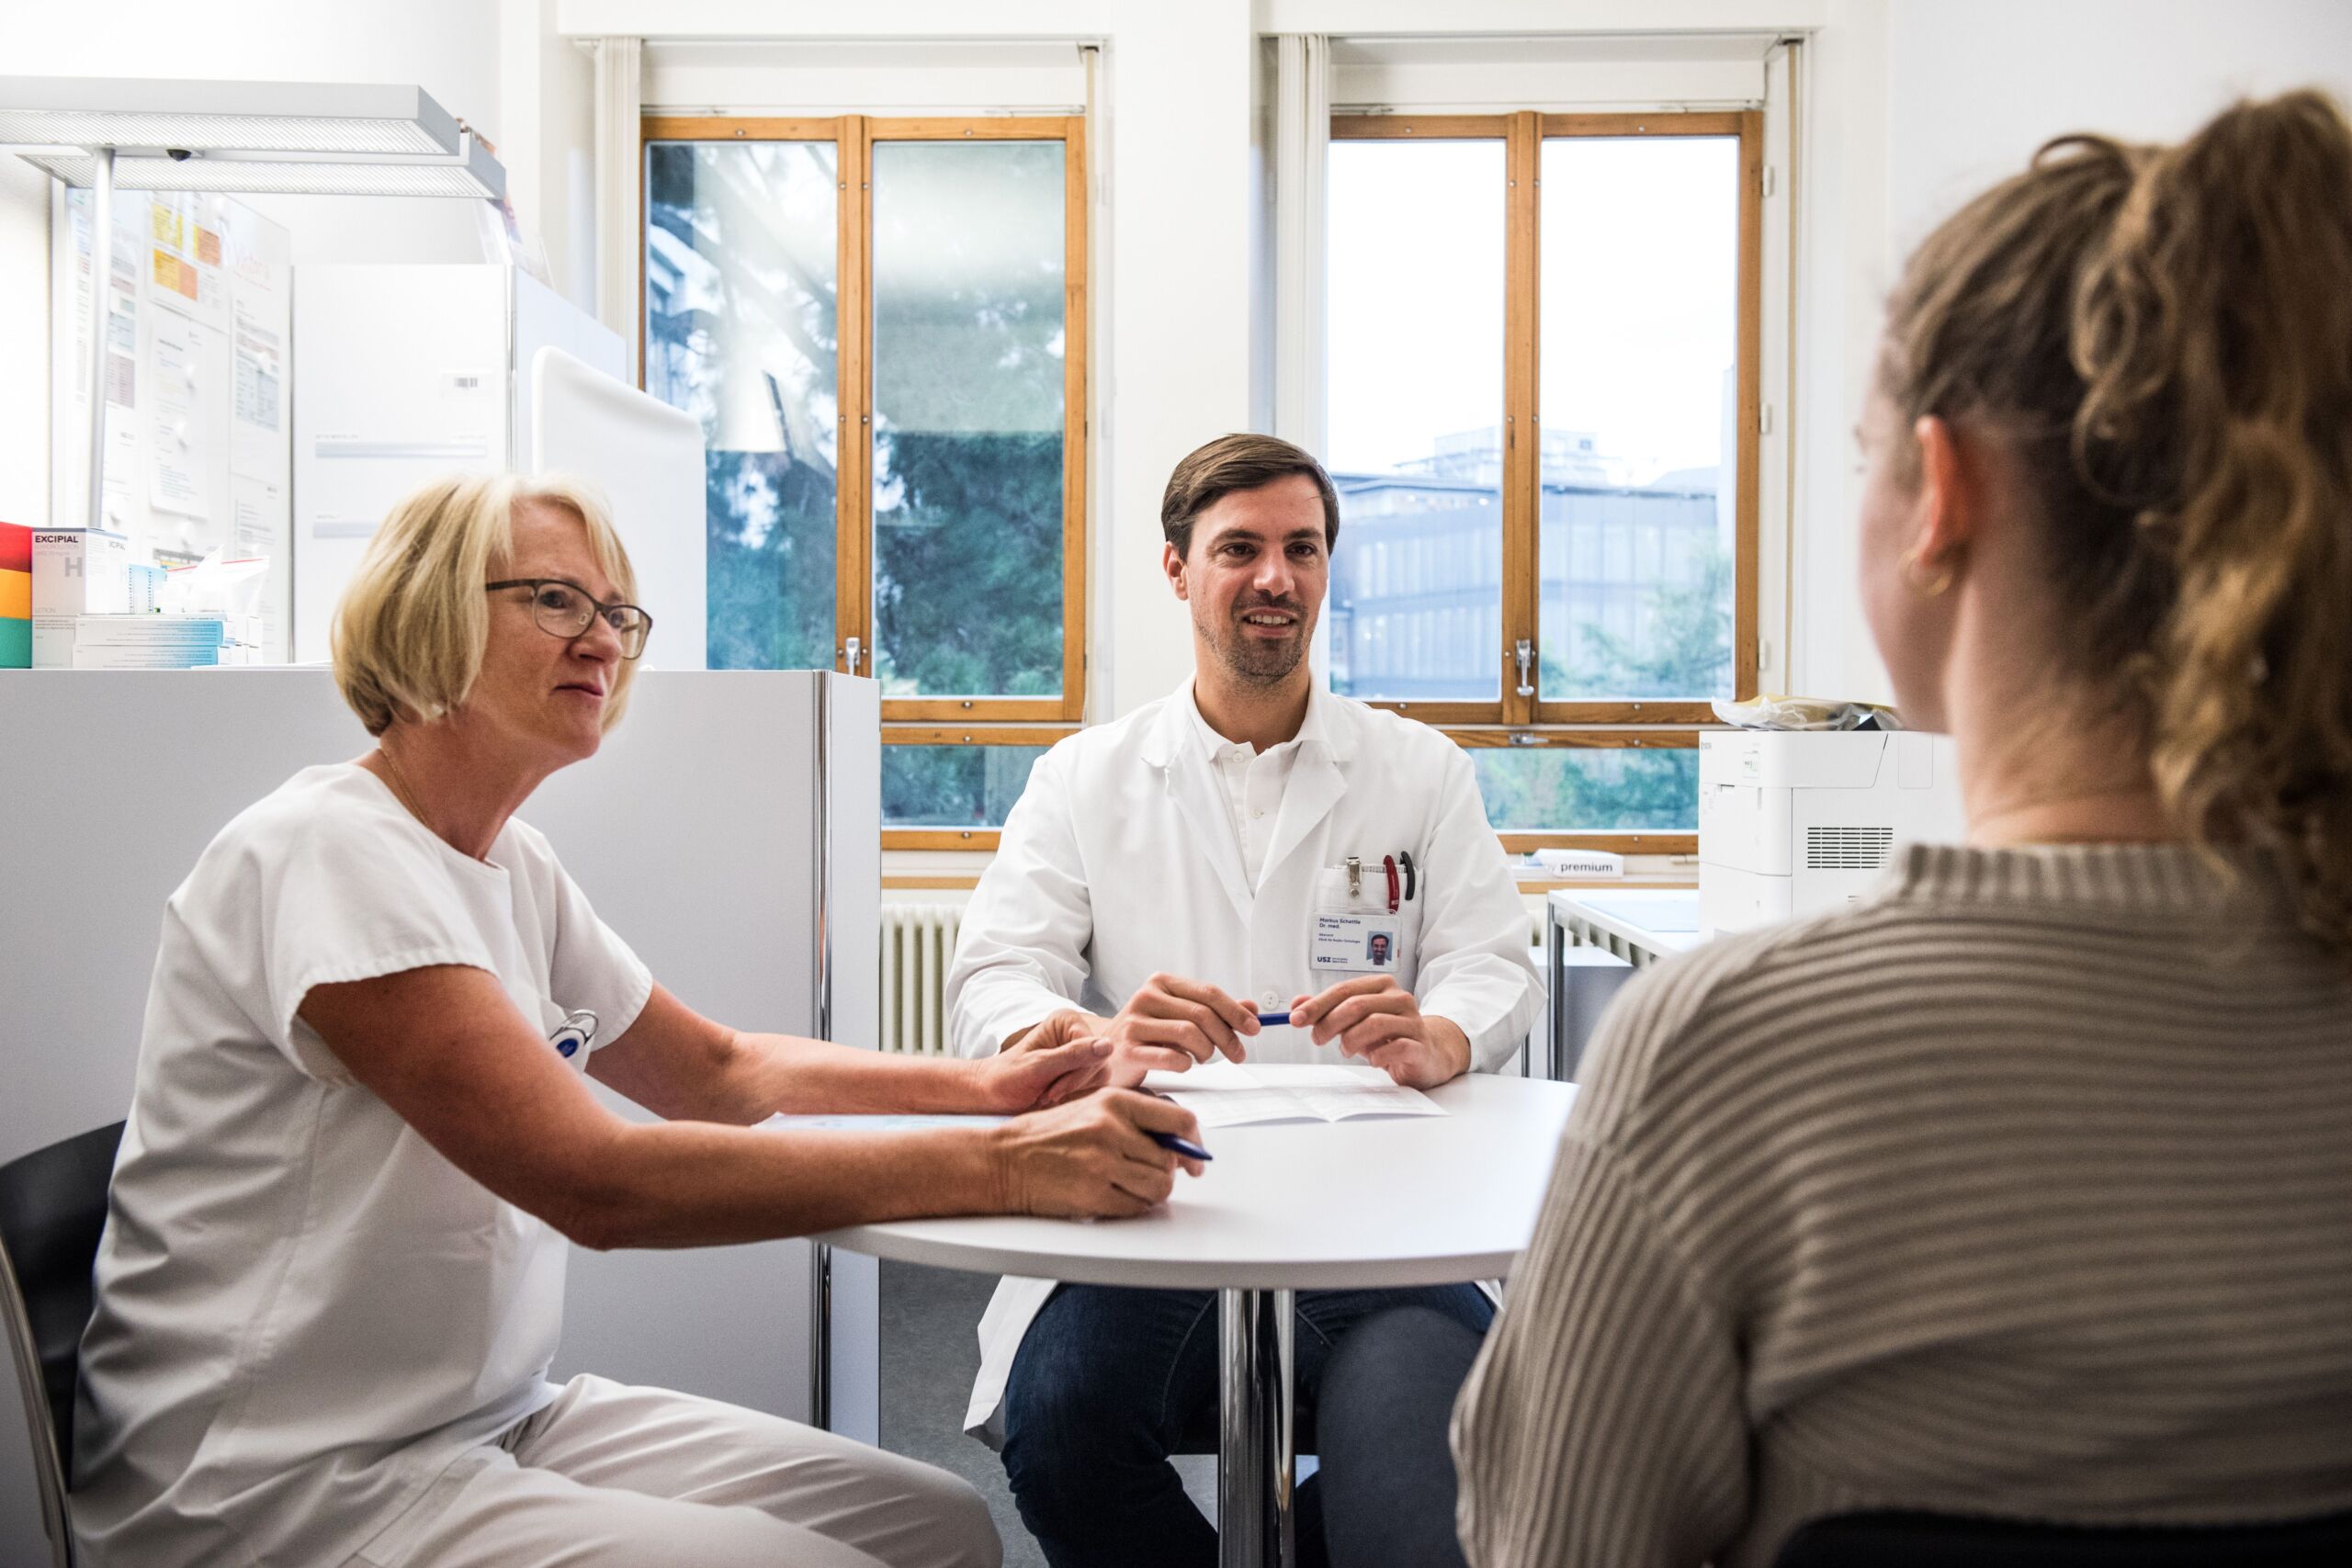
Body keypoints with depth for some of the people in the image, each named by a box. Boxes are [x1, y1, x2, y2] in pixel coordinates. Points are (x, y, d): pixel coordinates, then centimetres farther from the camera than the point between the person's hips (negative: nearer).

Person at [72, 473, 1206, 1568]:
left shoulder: (513, 865, 7)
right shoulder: (327, 851, -20)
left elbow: (715, 1070, 15)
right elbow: (597, 1179, -29)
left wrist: (983, 1084, 1)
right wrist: (1003, 1167, -31)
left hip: (497, 1418, 8)